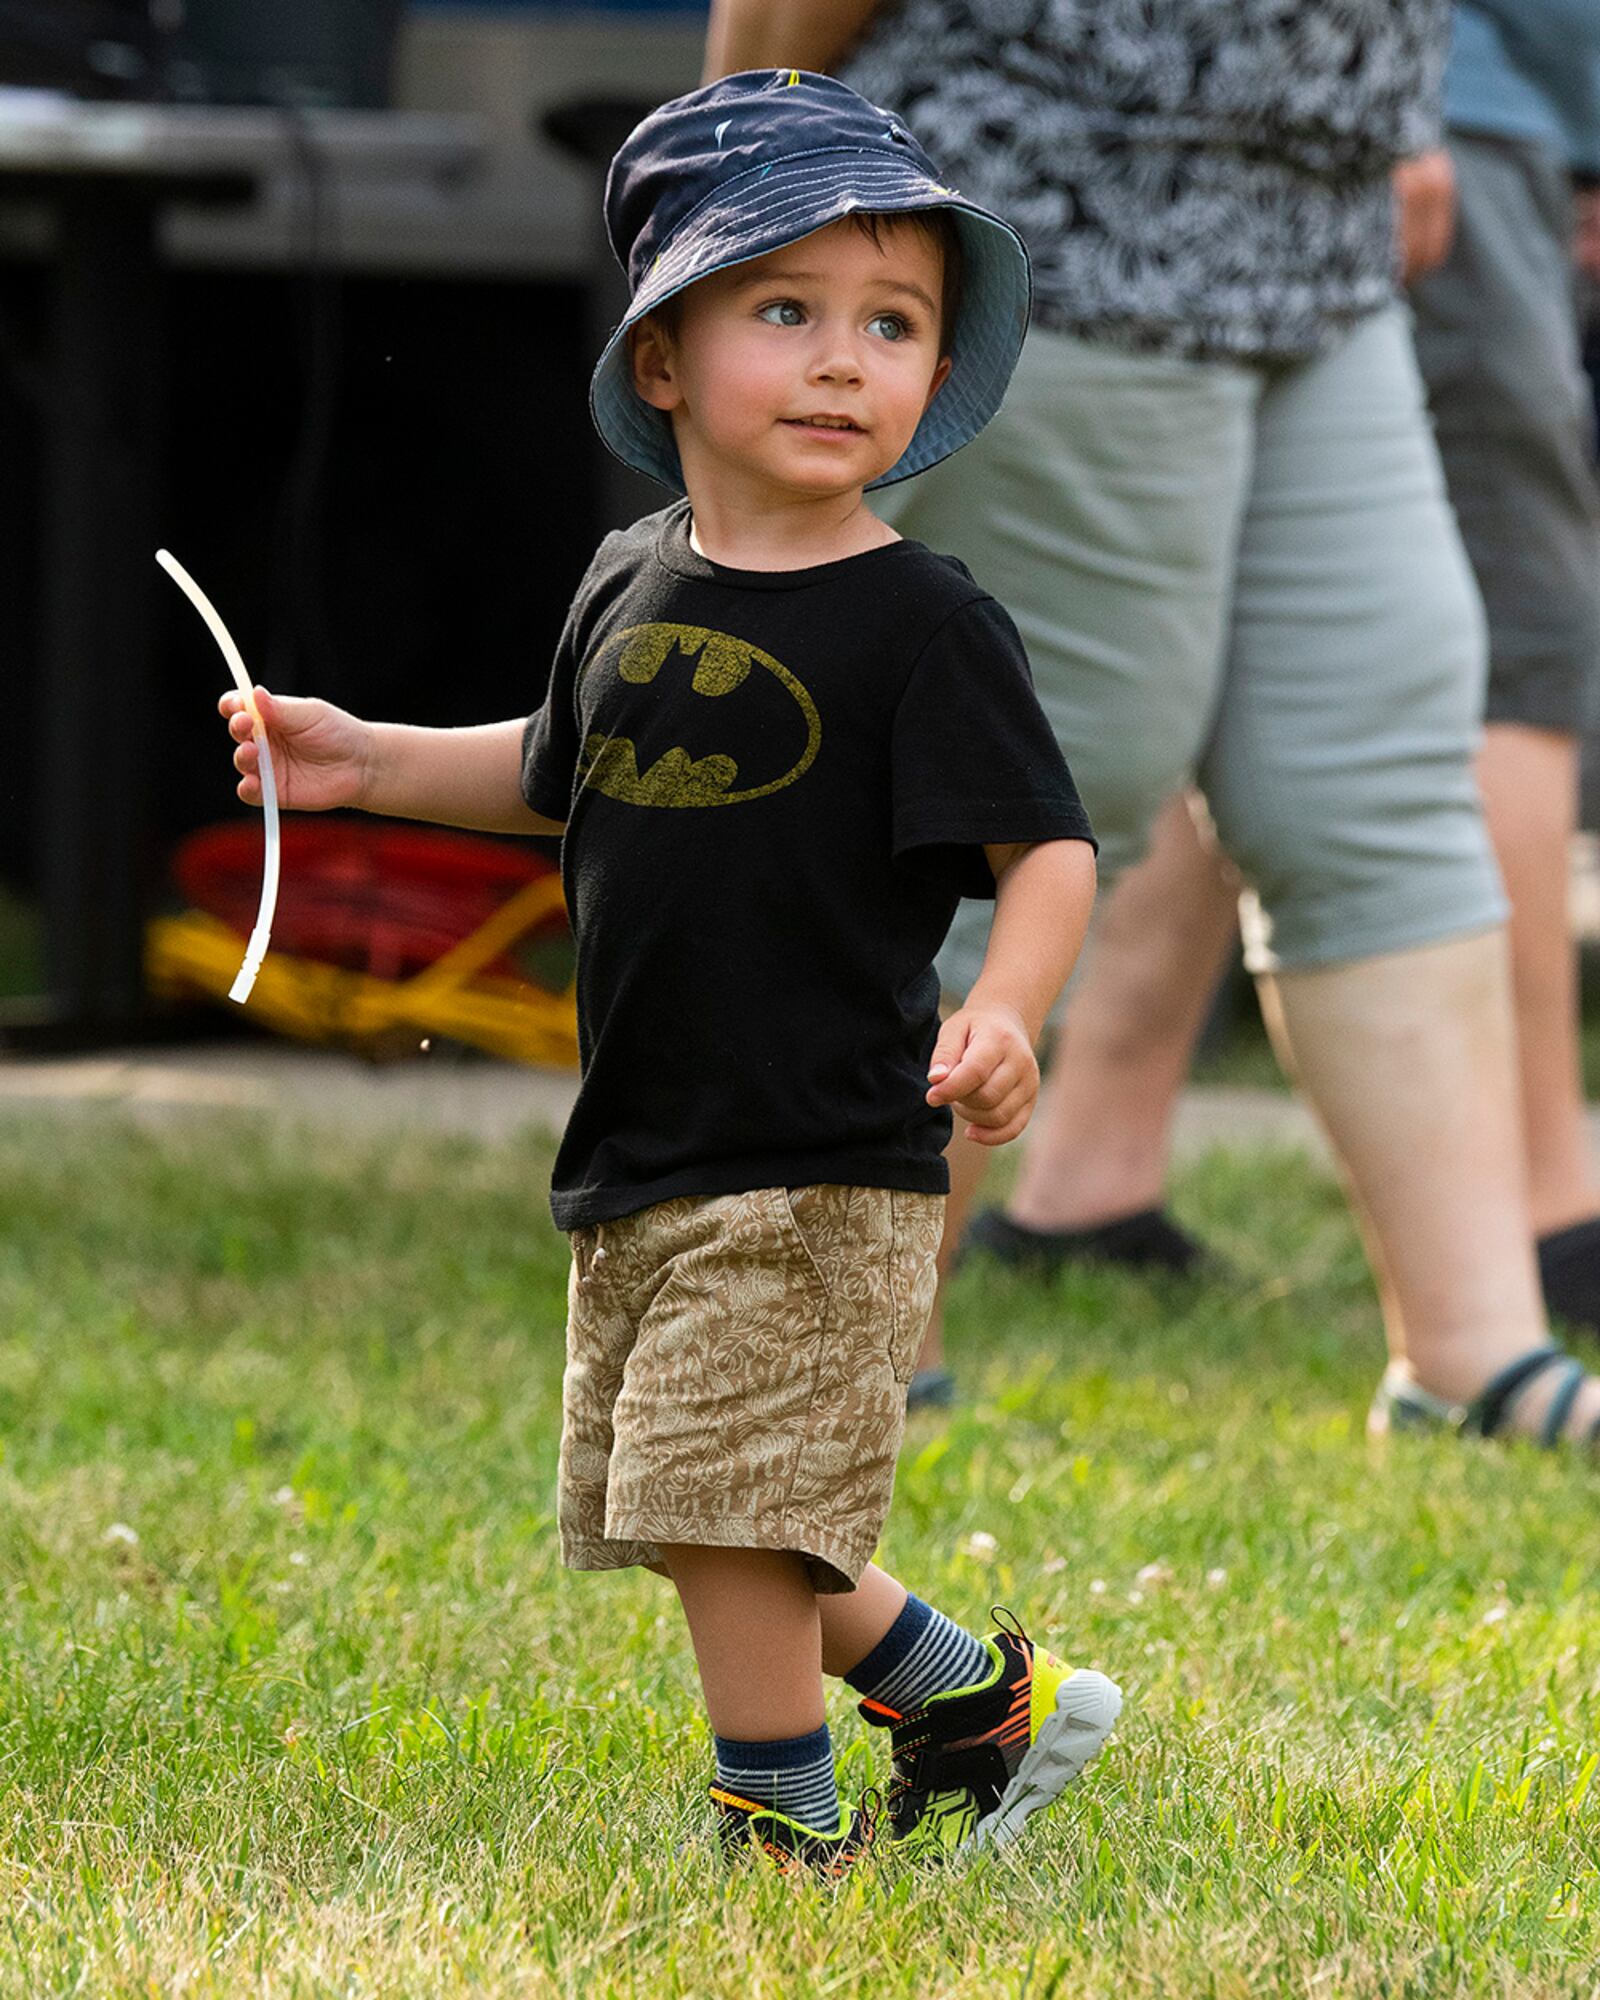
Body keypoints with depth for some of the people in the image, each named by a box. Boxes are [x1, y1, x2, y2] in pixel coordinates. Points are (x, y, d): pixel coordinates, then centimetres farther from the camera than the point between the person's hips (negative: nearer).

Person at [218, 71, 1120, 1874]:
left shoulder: (919, 623, -11)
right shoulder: (629, 589, 9)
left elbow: (1048, 851, -13)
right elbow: (562, 777, 27)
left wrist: (1005, 1015, -30)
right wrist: (369, 761, 16)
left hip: (821, 1174, -7)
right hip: (640, 1172, 7)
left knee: (727, 1514, -10)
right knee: (711, 1530, 15)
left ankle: (781, 1829, 4)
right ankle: (969, 1697, 33)